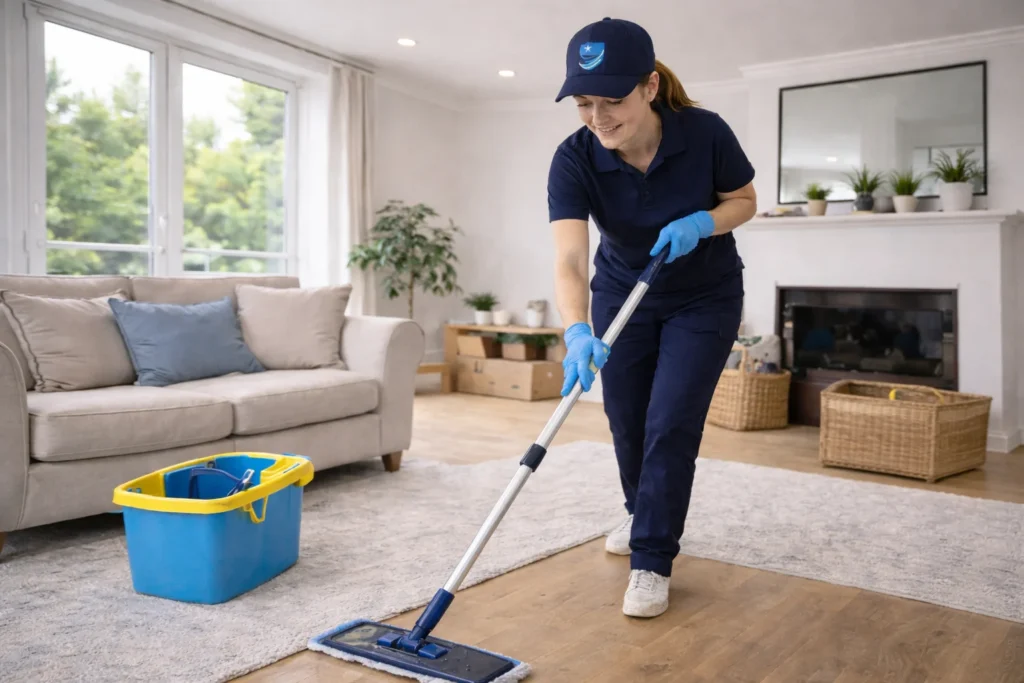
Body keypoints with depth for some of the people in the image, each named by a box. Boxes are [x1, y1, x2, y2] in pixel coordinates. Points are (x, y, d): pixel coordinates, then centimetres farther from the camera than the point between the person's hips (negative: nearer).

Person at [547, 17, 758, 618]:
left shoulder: (705, 133, -26)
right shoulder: (574, 160, -26)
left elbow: (745, 201, -8)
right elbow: (569, 260, -35)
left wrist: (701, 223, -29)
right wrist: (577, 331, -53)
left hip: (704, 299, -2)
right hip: (622, 297, 2)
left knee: (671, 424, -9)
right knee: (626, 421, 11)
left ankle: (653, 560, 4)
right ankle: (646, 517, 39)